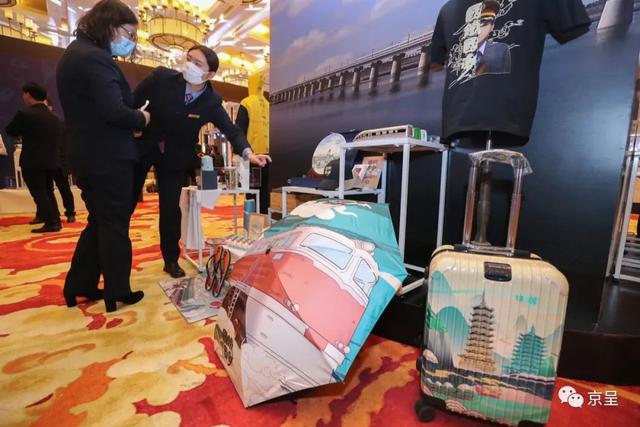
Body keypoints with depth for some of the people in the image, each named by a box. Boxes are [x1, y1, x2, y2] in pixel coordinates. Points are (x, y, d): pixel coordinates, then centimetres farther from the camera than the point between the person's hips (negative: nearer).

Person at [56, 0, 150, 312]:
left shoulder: (76, 52, 18)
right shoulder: (96, 58, -15)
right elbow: (114, 111, -25)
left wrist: (132, 118, 10)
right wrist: (140, 118, -7)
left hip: (87, 154, 10)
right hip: (107, 156, -10)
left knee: (98, 221, 18)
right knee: (115, 225, 0)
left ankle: (79, 286, 27)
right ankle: (117, 294, 14)